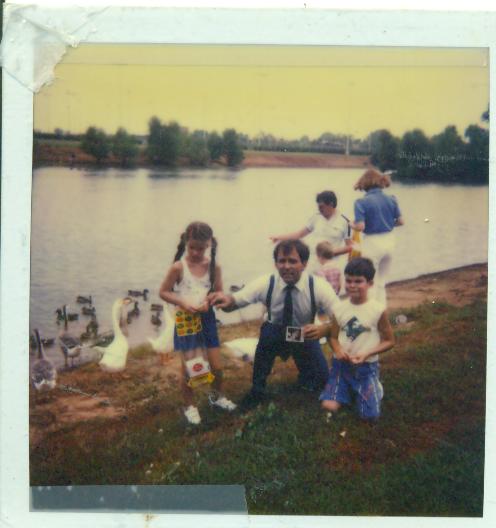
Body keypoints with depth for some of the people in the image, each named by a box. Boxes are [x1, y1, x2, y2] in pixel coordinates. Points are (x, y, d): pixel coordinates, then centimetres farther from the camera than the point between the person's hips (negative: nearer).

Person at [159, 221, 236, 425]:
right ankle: (189, 406, 23)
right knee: (190, 368, 1)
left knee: (217, 366, 10)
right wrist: (182, 302, -19)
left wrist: (209, 302, -15)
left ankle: (217, 396, 38)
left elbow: (219, 292, 5)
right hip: (186, 320, -3)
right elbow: (163, 292, -5)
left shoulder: (214, 266, -5)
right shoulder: (178, 267, -13)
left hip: (206, 318, 3)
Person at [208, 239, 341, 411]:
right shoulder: (265, 283, -25)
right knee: (267, 332, -33)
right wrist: (227, 300, -51)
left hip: (306, 335, 1)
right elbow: (236, 301, -25)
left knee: (319, 379, -10)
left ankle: (305, 379, 31)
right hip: (275, 333, -1)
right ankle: (257, 390, -13)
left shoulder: (318, 286, -27)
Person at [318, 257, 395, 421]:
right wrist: (338, 350, -17)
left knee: (370, 415, -9)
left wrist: (366, 354, -19)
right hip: (341, 364, 3)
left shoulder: (378, 310, -12)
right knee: (329, 406, -12)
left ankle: (375, 387, 22)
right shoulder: (340, 308, -3)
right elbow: (333, 336, 7)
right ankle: (348, 389, 20)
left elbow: (389, 341, -5)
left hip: (366, 366, -2)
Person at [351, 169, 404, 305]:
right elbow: (400, 221, 4)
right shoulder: (391, 200, 0)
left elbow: (360, 226, -20)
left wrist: (352, 224, 0)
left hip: (372, 243, -5)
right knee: (381, 282, 20)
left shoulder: (362, 202, -13)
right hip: (389, 242, 5)